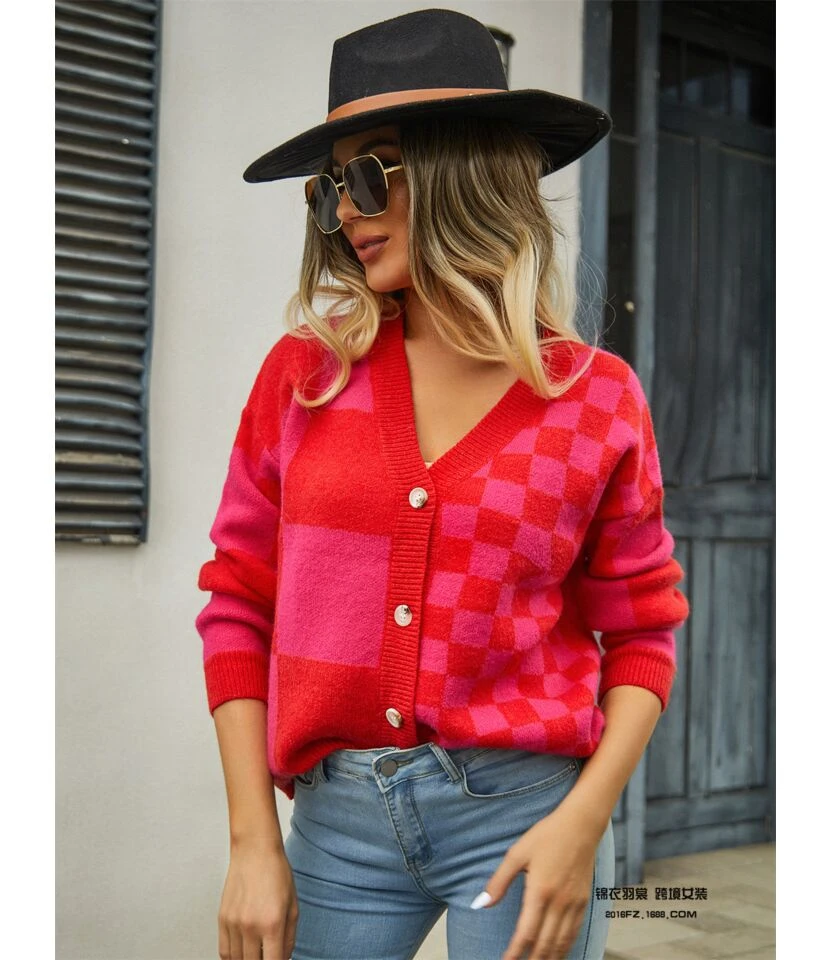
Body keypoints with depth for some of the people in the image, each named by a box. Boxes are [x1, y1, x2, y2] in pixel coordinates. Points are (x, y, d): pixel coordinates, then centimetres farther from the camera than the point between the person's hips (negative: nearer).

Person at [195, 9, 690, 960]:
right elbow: (238, 604, 3)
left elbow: (641, 633, 3)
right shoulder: (303, 373, 1)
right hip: (340, 816, 2)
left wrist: (585, 820, -10)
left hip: (523, 810, -1)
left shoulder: (598, 398, -2)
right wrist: (253, 842, -1)